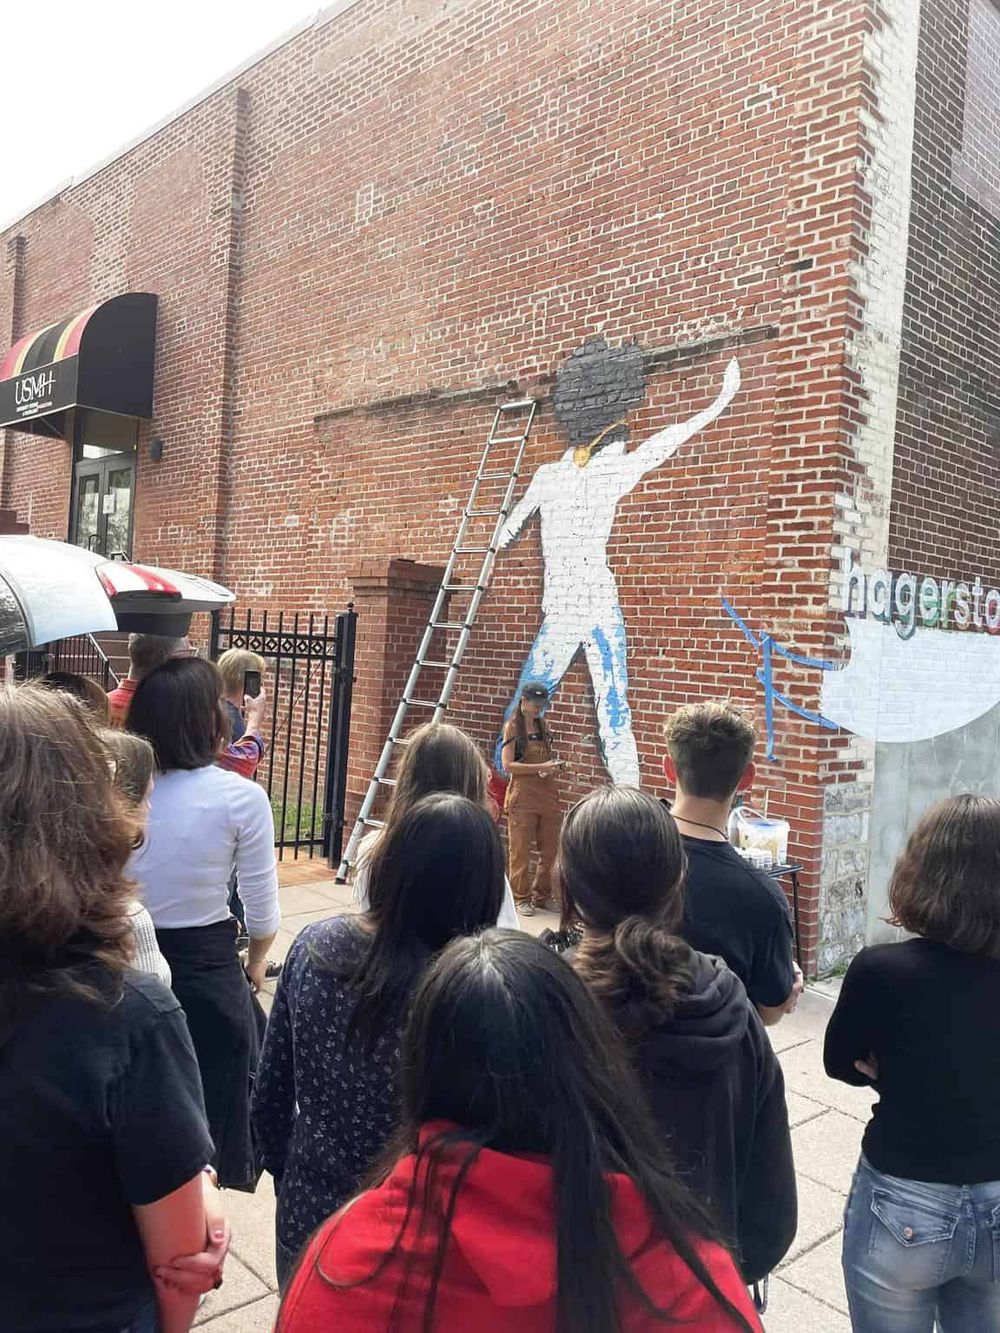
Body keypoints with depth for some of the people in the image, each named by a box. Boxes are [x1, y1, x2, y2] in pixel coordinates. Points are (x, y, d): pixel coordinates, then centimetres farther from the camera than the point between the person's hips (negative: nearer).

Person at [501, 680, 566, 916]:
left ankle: (541, 896, 23)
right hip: (523, 797, -5)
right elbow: (508, 765, -12)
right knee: (521, 851, 2)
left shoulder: (543, 725, 12)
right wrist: (541, 767, -19)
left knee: (550, 850, 8)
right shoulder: (513, 726, -5)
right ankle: (521, 898, 14)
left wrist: (555, 765, 1)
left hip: (548, 795, 6)